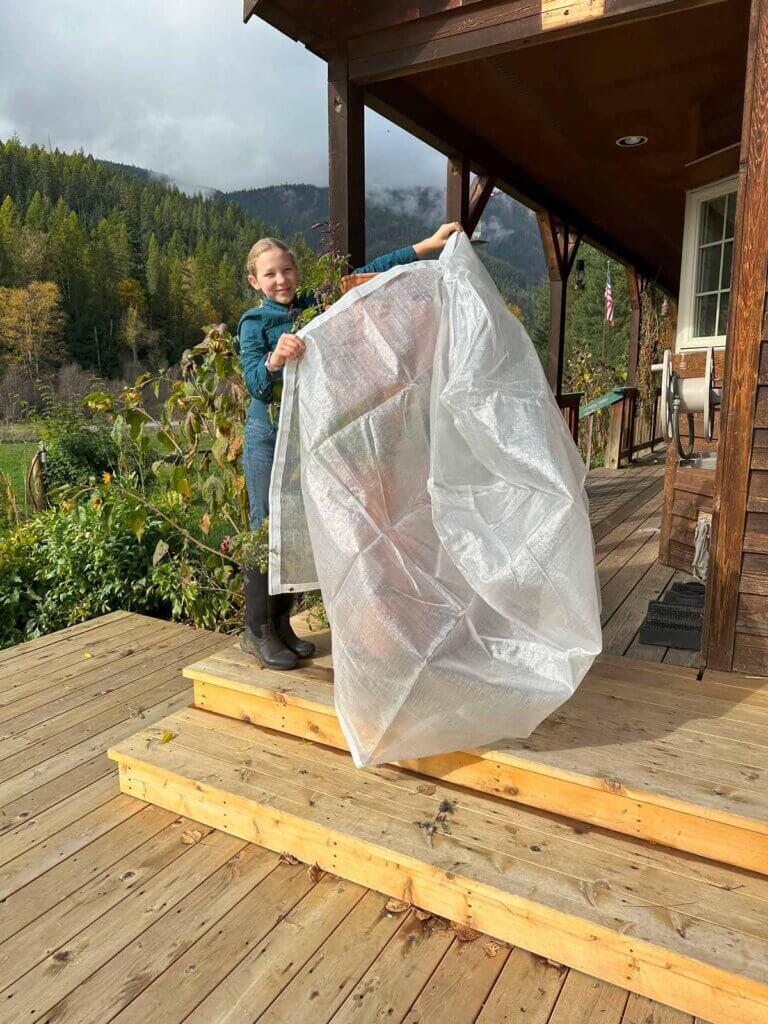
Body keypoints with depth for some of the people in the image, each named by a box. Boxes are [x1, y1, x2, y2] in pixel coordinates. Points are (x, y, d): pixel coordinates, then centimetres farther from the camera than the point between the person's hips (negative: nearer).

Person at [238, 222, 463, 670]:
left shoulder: (315, 305, 6)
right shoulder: (255, 322, -5)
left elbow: (367, 276, 6)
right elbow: (255, 383, -17)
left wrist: (427, 245, 4)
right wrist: (276, 357, -38)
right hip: (270, 436, -4)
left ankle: (281, 624, 22)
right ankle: (257, 631, 12)